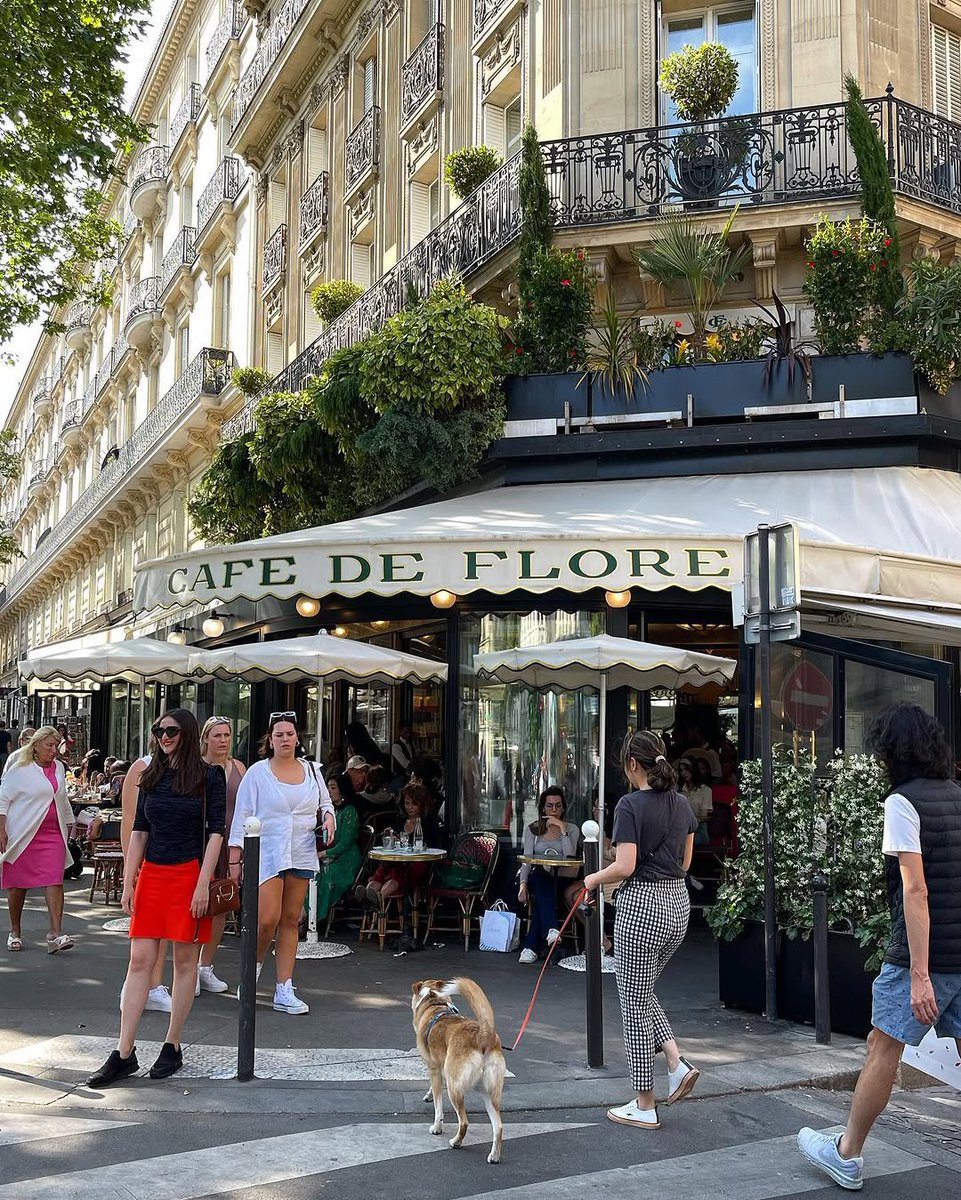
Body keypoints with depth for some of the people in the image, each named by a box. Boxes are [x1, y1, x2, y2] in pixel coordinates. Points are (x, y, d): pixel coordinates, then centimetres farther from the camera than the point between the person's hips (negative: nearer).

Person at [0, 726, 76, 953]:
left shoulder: (59, 769, 13)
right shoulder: (20, 769, -3)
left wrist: (68, 826, 23)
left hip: (52, 833, 3)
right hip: (22, 834, -3)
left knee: (54, 881, -11)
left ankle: (55, 933, -16)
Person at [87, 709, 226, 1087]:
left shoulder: (209, 776, -3)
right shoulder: (151, 776, 10)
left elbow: (216, 832, -7)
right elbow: (139, 831, 11)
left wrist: (203, 885, -14)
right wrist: (128, 882, 4)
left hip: (189, 873, -4)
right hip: (151, 873, 4)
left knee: (185, 961, 3)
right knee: (139, 961, 0)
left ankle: (172, 1046, 13)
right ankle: (124, 1054, 1)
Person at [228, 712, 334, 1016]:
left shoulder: (311, 770, 10)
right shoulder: (257, 772, -1)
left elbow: (325, 803, 23)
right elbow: (242, 816, -1)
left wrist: (329, 818, -2)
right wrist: (234, 860, -5)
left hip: (302, 854, 4)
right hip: (266, 853, -4)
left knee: (290, 921, 5)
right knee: (268, 919, -14)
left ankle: (284, 991, 9)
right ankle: (255, 964, 18)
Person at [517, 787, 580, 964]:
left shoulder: (571, 829, 11)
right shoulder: (533, 829, 13)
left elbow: (570, 857, -7)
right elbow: (526, 860, 2)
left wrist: (562, 829, -12)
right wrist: (523, 884, -14)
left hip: (560, 880, 0)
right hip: (537, 879, 0)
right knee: (540, 873, -37)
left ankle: (531, 946, -37)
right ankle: (551, 929, -51)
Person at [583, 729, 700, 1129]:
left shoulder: (631, 804, -15)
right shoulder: (682, 803, 7)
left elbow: (625, 866, -20)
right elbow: (684, 862, 14)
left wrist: (594, 879, -2)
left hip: (642, 905, -8)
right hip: (678, 904, 8)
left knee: (634, 1004, 5)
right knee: (642, 992, 25)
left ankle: (644, 1107, 12)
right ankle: (677, 1063, 9)